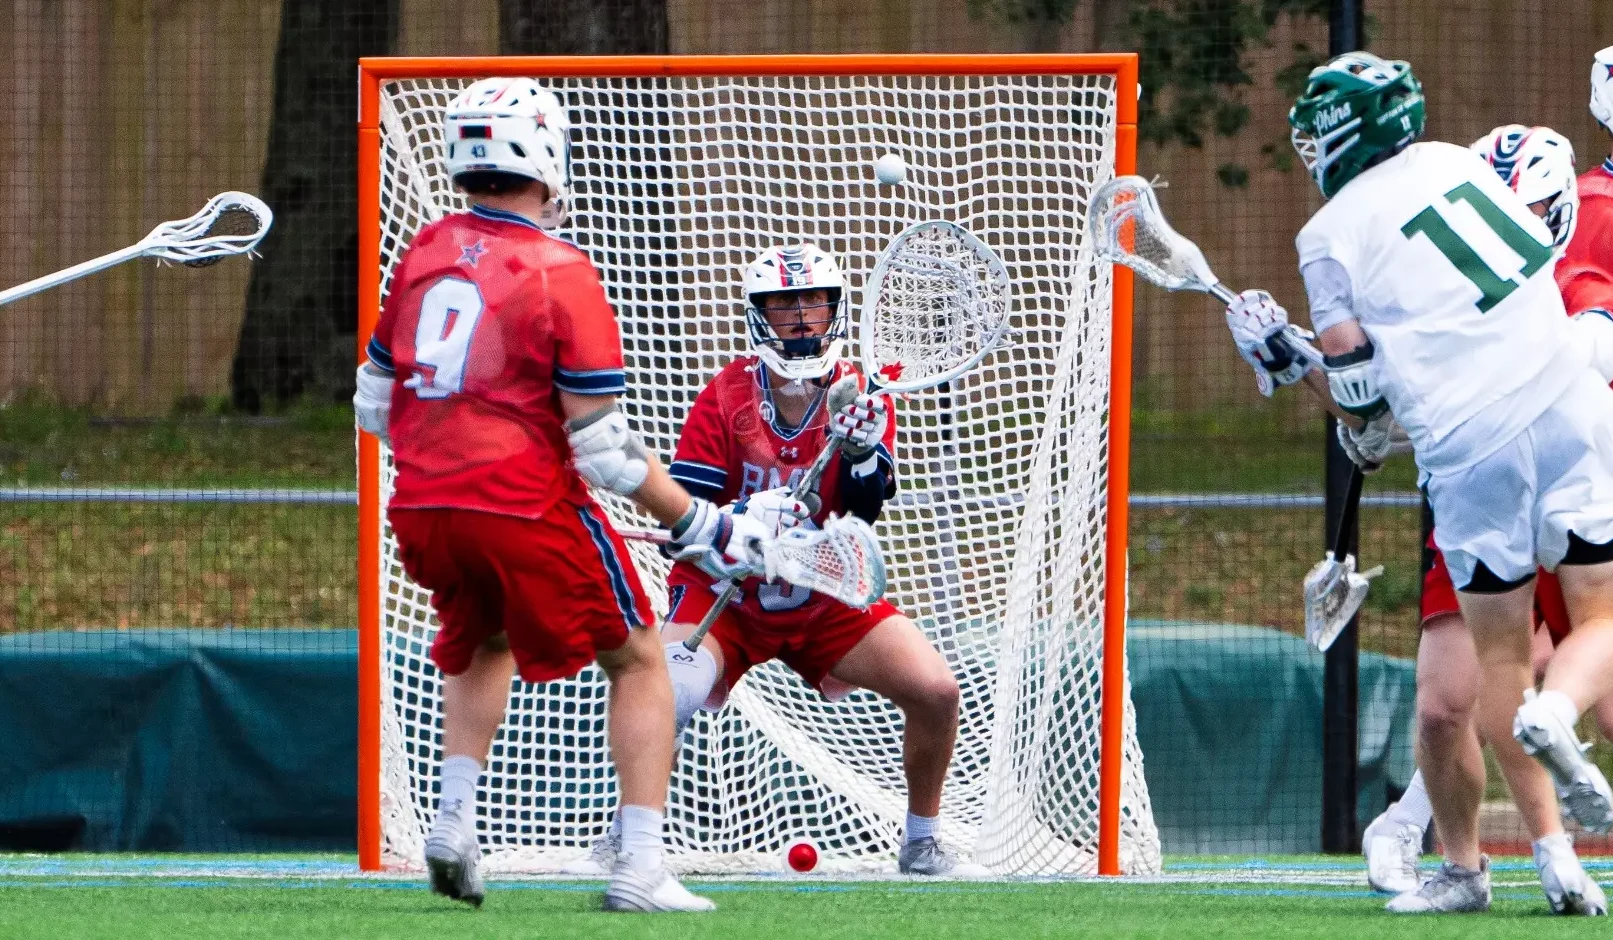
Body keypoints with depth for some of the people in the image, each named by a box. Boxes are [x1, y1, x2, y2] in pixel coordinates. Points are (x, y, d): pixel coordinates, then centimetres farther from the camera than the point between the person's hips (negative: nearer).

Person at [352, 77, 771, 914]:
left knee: (484, 646, 33)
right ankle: (639, 867, 0)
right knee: (638, 663, 11)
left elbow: (373, 404, 13)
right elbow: (602, 447, -13)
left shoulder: (425, 254, 4)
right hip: (526, 510, -6)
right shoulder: (562, 275, -12)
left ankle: (454, 816, 14)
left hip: (424, 509, 6)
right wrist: (697, 525, -4)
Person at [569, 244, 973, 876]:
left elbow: (864, 511, -19)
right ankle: (622, 841, -6)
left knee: (935, 692, -13)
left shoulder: (862, 398, -5)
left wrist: (859, 447, -38)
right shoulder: (725, 398, -11)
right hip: (726, 593, -3)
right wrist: (742, 519, -38)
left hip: (828, 600, 3)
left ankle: (921, 845, 9)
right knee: (666, 698, -29)